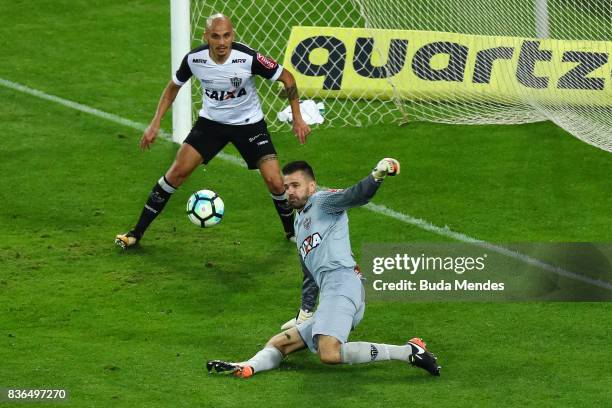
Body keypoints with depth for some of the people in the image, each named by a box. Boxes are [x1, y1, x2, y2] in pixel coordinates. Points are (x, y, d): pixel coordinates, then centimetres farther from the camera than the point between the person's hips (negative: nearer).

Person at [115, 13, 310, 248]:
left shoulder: (248, 58, -27)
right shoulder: (194, 59, -19)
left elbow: (287, 78, -13)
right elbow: (173, 86, 2)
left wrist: (298, 119, -12)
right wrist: (155, 124, -3)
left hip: (249, 123, -2)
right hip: (211, 121, 2)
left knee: (274, 181, -11)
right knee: (177, 172, -9)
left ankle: (292, 232, 18)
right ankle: (137, 233, 3)